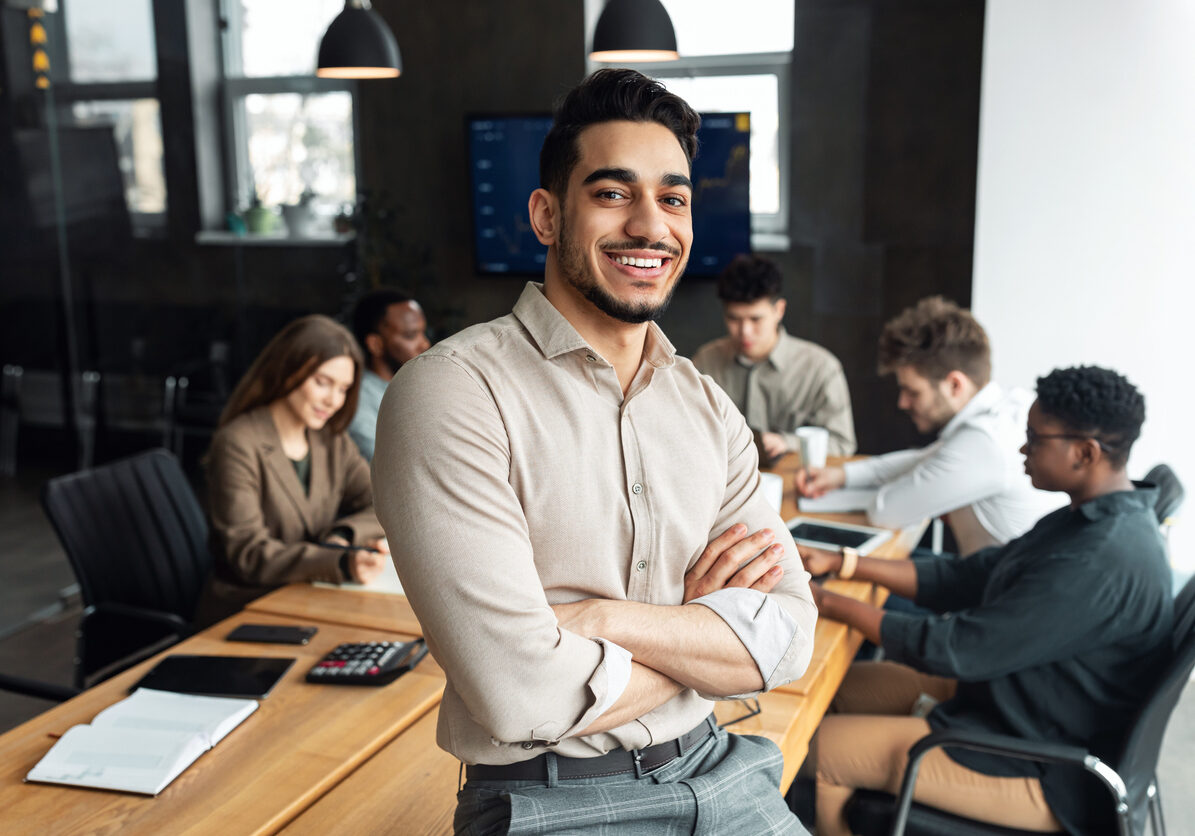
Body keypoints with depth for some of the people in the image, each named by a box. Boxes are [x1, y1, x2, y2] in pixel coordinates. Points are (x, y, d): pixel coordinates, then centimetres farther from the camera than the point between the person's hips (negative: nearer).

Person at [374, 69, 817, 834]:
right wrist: (707, 631, -6)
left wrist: (600, 618, -17)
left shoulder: (708, 406, 5)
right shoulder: (453, 391, -14)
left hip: (715, 772, 5)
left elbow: (789, 637, -3)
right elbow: (522, 697, -21)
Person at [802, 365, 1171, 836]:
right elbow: (968, 578, 7)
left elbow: (954, 650, -26)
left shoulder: (1099, 565, -31)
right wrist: (842, 564, 2)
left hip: (1043, 777, -10)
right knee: (845, 683, 14)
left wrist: (833, 605, -15)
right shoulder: (1088, 522, 2)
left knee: (819, 749, -7)